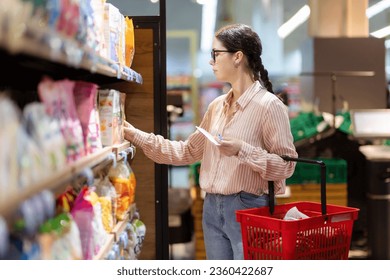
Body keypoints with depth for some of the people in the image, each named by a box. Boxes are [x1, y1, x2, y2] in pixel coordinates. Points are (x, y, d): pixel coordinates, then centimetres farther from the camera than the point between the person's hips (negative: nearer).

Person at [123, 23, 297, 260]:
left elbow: (286, 165, -13)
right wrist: (137, 136, 12)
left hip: (248, 208, -7)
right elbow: (188, 152, 15)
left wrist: (242, 150, -23)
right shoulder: (217, 106, 11)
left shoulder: (269, 105, -11)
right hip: (212, 207, 7)